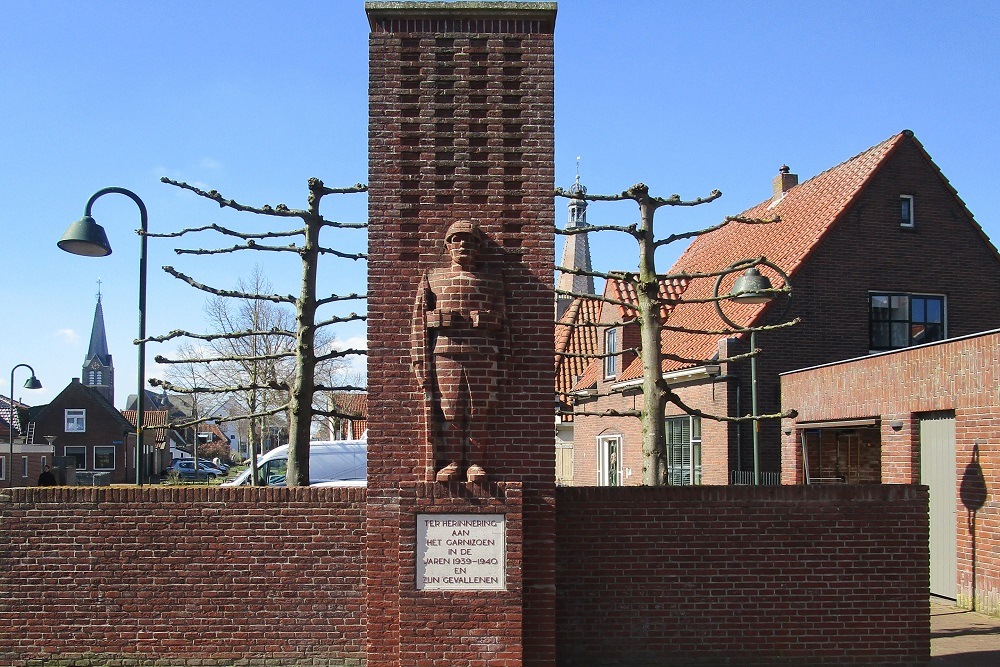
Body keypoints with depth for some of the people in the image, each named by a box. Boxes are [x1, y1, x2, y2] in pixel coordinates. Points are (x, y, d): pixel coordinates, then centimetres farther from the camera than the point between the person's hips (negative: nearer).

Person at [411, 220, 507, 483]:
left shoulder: (493, 280, 16)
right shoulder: (432, 278, 14)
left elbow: (503, 323, 11)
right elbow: (419, 321, 8)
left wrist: (501, 362, 3)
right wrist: (420, 362, -2)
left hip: (484, 353, 1)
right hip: (444, 351, 0)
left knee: (480, 410, -2)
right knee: (448, 409, -3)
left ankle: (475, 462, 4)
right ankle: (451, 462, 3)